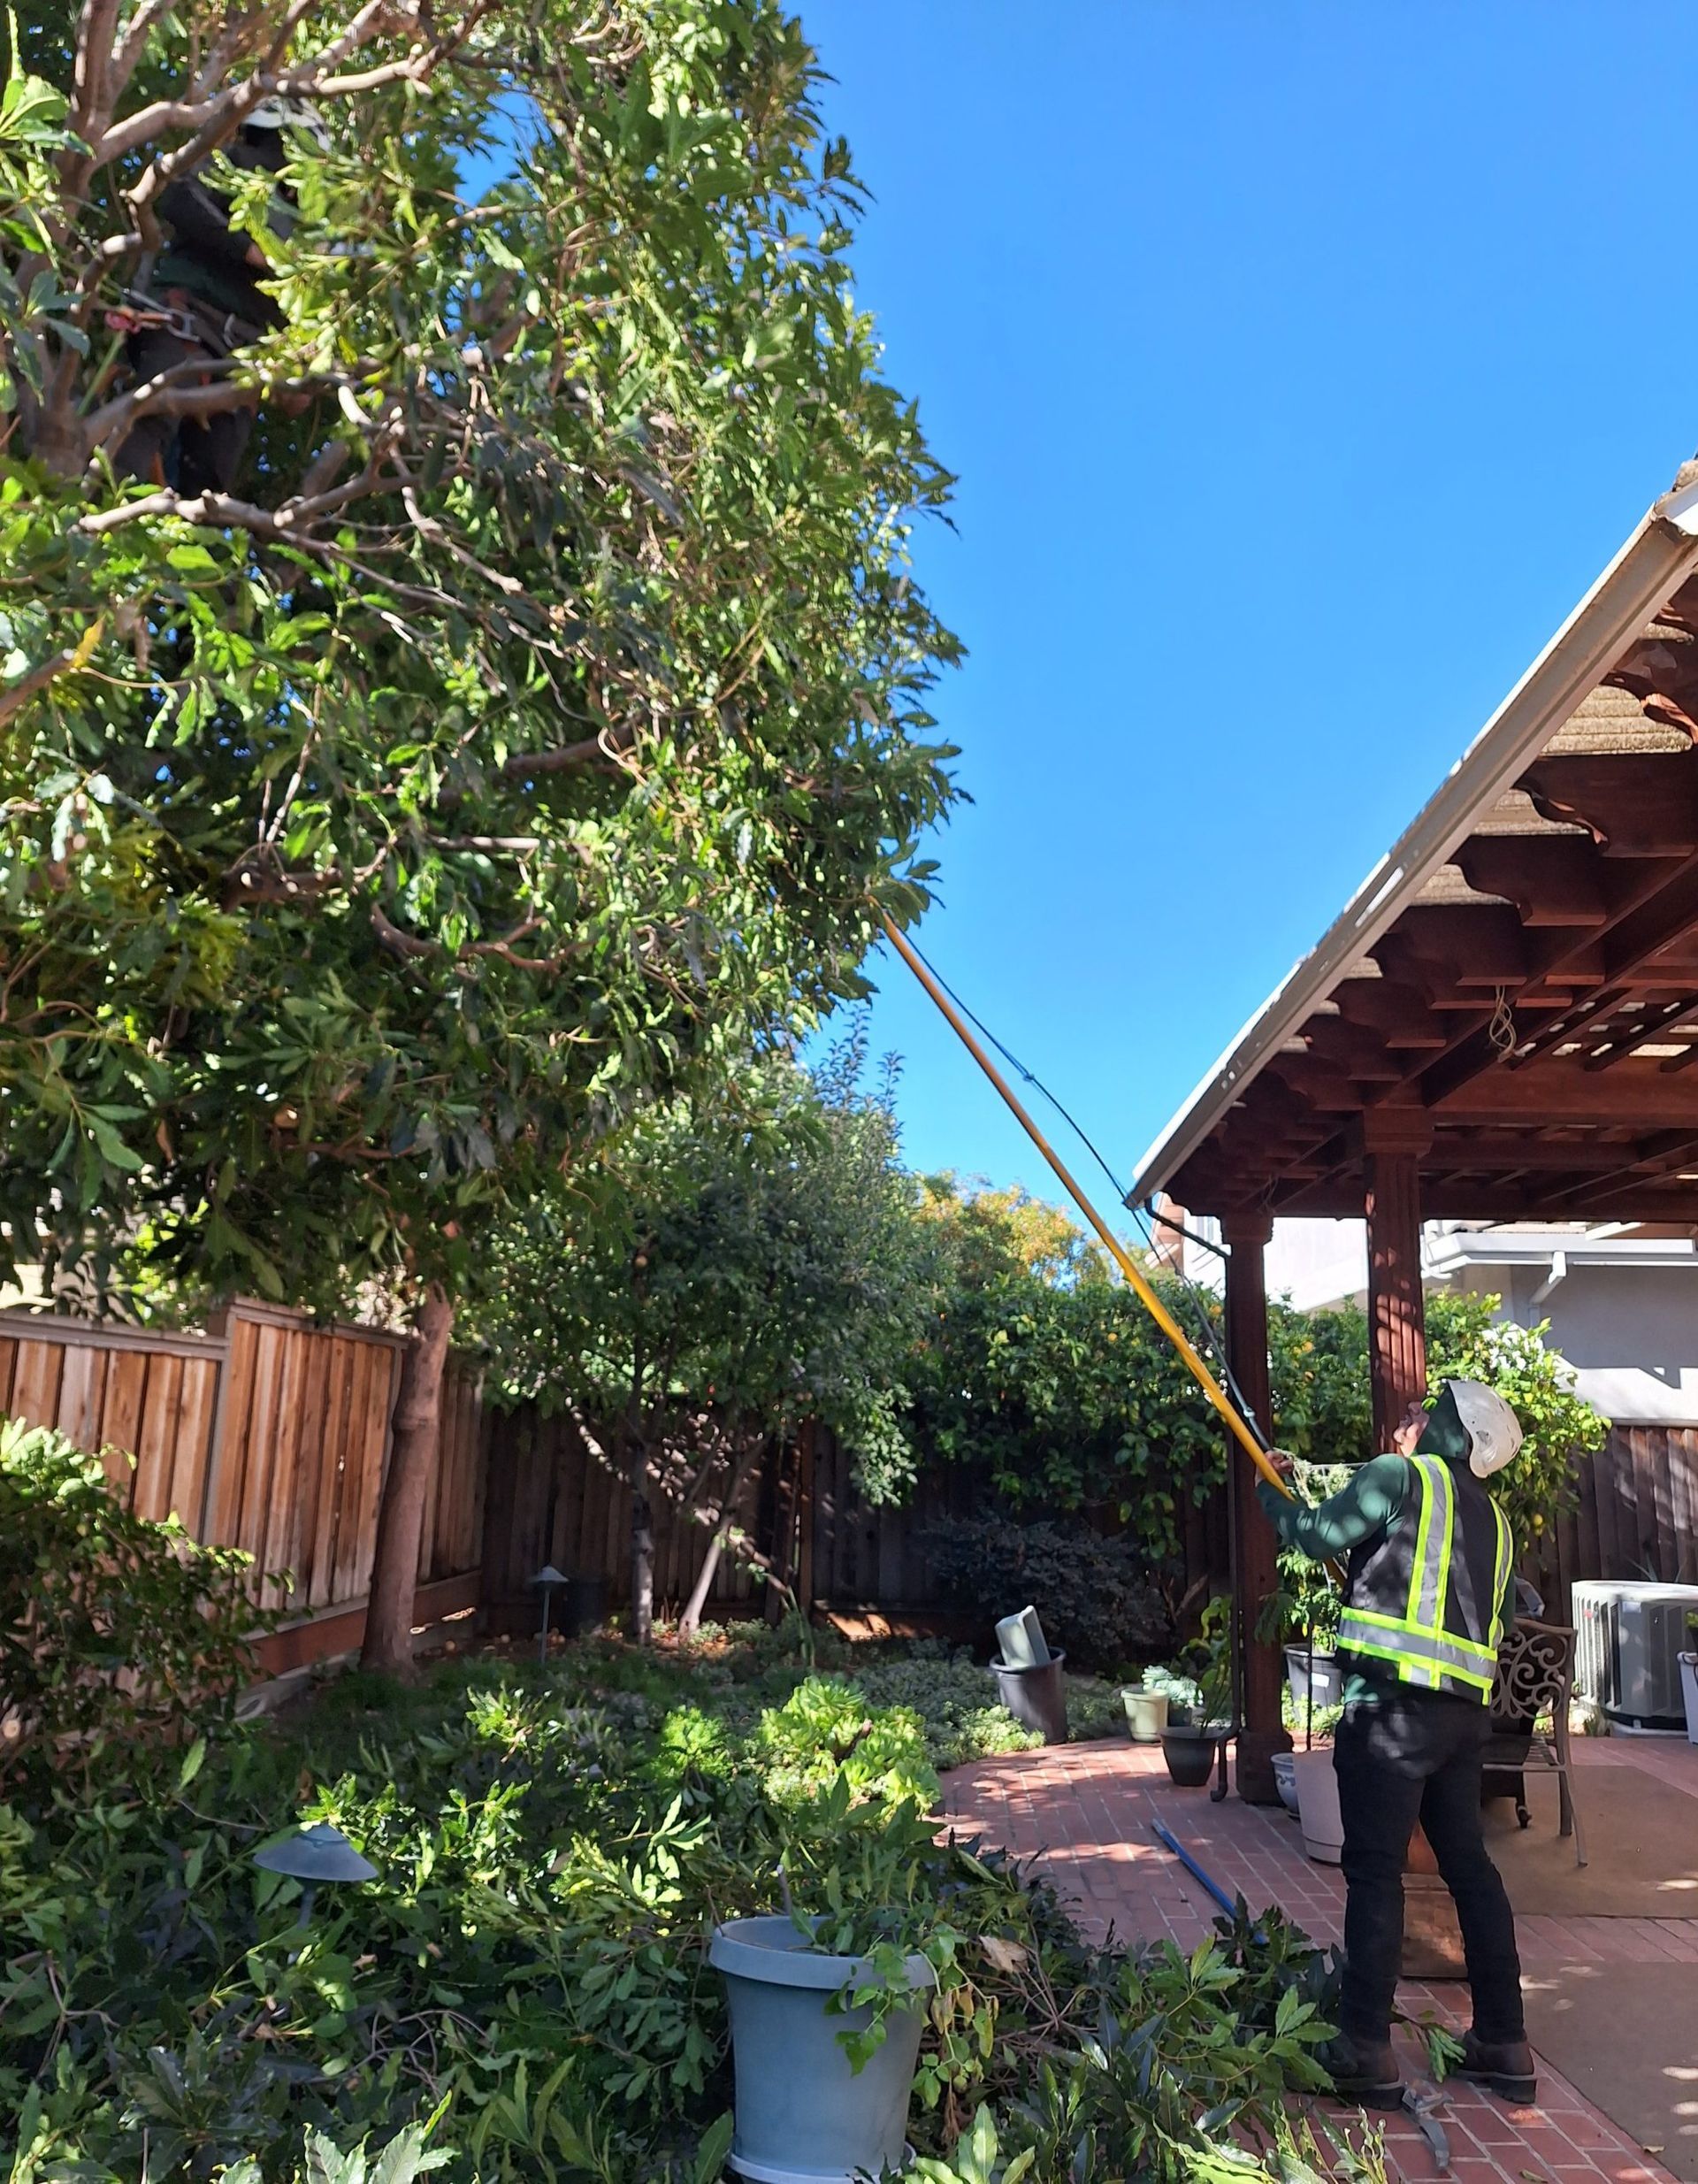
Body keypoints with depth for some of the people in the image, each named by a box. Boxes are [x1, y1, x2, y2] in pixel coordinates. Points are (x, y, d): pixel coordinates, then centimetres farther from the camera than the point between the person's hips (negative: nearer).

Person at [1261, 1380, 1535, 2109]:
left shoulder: (1402, 1476, -5)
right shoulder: (1492, 1517, 19)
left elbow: (1319, 1535, -8)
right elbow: (1501, 1621, 24)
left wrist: (1270, 1490, 10)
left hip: (1393, 1701, -8)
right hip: (1466, 1711, 8)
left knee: (1374, 1869, -4)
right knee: (1468, 1864, 15)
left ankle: (1366, 2052, -1)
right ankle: (1503, 2043, 22)